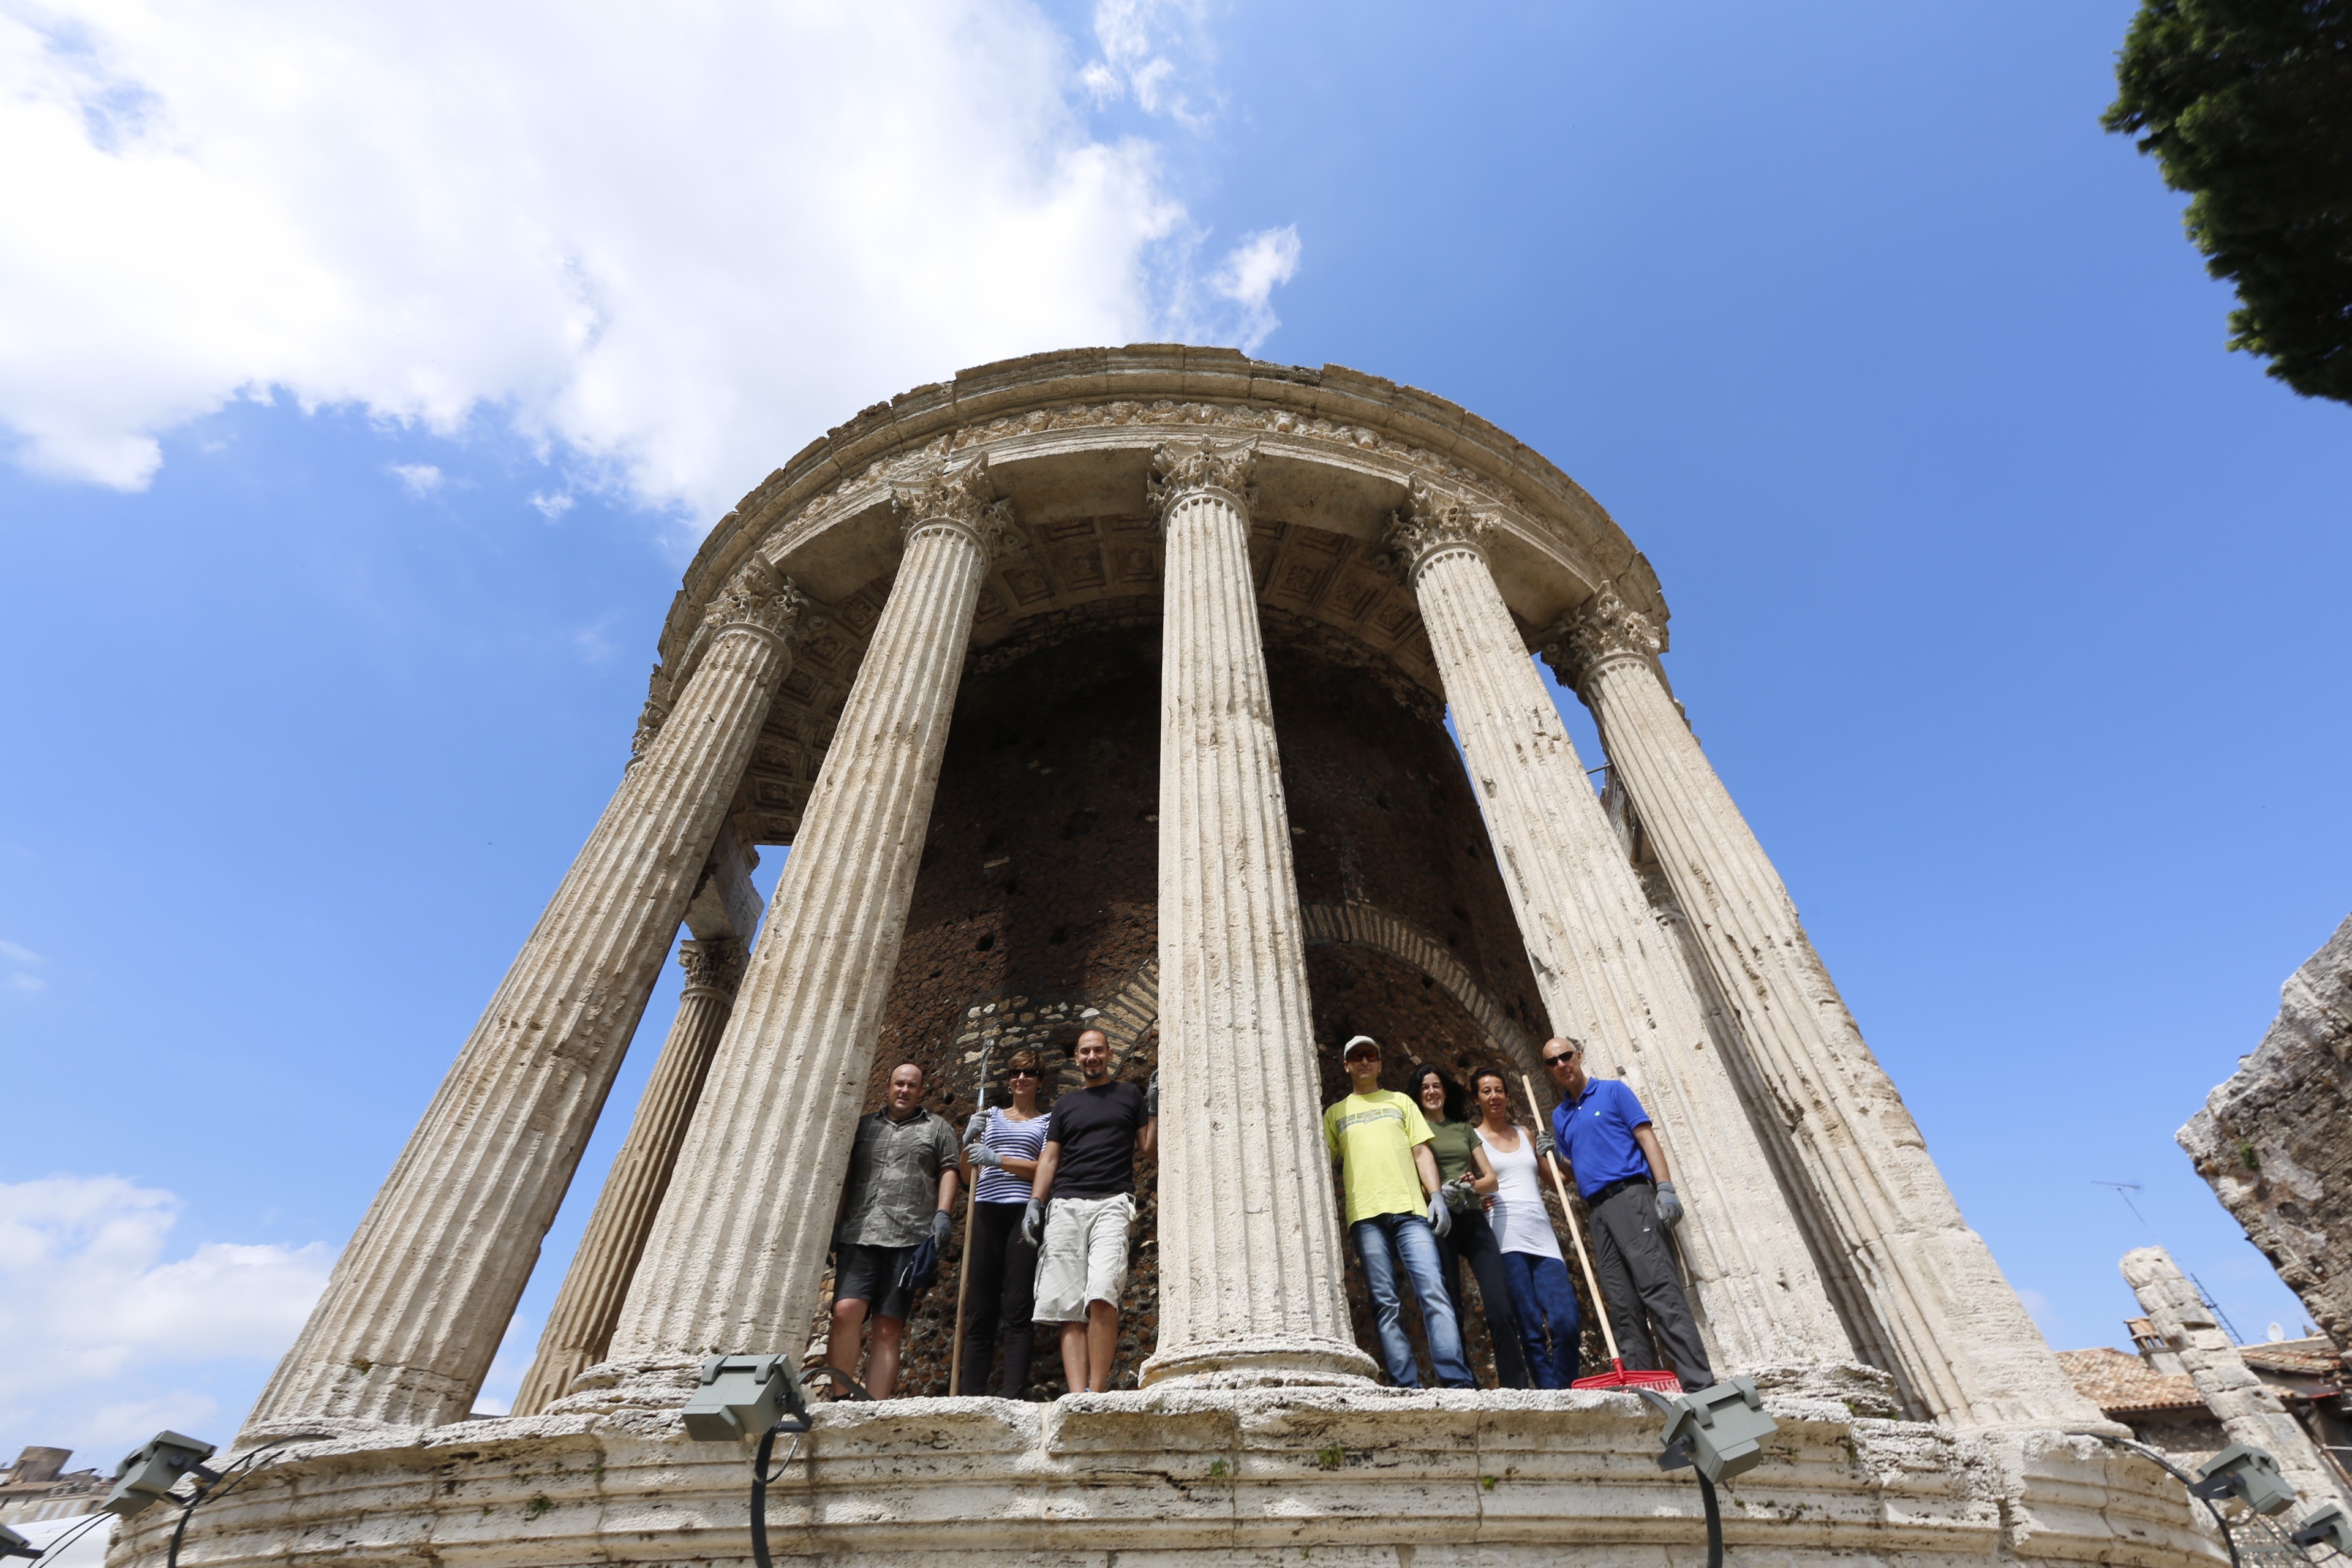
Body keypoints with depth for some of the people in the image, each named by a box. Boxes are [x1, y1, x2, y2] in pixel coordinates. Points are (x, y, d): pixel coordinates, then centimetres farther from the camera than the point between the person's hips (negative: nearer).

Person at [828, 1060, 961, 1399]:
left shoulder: (937, 1129, 17)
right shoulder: (864, 1126, 22)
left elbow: (948, 1172, 8)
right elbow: (843, 1177, 20)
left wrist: (943, 1214, -7)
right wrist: (834, 1222, 10)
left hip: (909, 1239, -1)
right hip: (858, 1234, 2)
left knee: (889, 1329, -3)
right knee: (845, 1312, -15)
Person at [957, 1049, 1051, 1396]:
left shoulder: (1048, 1120, 13)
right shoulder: (991, 1116, 21)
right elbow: (968, 1175, 18)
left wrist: (997, 1159, -11)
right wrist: (969, 1140, -2)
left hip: (1024, 1211, -3)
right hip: (986, 1212, 3)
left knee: (1017, 1309, -8)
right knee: (981, 1308, 0)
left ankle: (1012, 1395, -10)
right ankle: (970, 1395, 2)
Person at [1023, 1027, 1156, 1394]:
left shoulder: (1130, 1095, 16)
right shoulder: (1065, 1104, 22)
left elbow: (1151, 1149, 12)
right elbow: (1050, 1157, 17)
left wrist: (1155, 1107, -1)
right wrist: (1035, 1204, 5)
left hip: (1112, 1202, -3)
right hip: (1065, 1205, 3)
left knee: (1101, 1295, -22)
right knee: (1069, 1309, -6)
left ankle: (1097, 1393, -16)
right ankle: (1077, 1397, -7)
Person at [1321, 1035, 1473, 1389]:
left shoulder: (1401, 1101, 20)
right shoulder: (1335, 1113, 20)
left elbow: (1422, 1152, 13)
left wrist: (1436, 1195, 0)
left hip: (1411, 1209, 0)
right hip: (1365, 1215, 0)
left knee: (1434, 1293, -11)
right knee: (1386, 1305, -3)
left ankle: (1460, 1384, -11)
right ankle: (1406, 1389, -1)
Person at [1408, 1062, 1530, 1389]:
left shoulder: (1465, 1129, 21)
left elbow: (1490, 1177, 14)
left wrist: (1471, 1186, -7)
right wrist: (1441, 1192, -15)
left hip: (1474, 1220, 3)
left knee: (1501, 1304, -8)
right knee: (1452, 1309, -5)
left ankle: (1516, 1386, -2)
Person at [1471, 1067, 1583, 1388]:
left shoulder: (1526, 1136, 21)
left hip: (1542, 1234, 4)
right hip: (1505, 1239, -4)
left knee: (1568, 1323, -8)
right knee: (1533, 1331, -7)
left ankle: (1563, 1394, 6)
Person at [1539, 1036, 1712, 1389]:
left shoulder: (1612, 1091, 6)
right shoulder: (1559, 1116, 20)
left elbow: (1647, 1137, -2)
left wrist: (1665, 1188, -13)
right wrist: (1553, 1156, 5)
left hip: (1629, 1194, -5)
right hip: (1596, 1208, 6)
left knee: (1658, 1288, -16)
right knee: (1621, 1306, 1)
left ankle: (1700, 1384, -17)